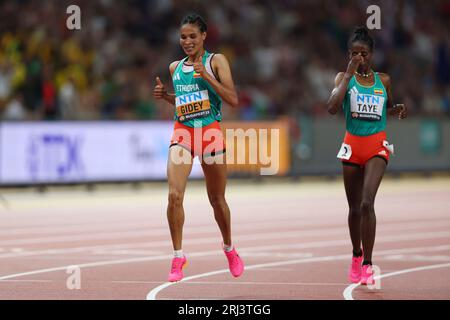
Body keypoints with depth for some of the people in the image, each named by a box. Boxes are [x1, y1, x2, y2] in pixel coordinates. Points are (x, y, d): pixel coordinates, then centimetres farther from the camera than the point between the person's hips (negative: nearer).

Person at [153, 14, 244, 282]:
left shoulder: (216, 61, -2)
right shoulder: (175, 68, 11)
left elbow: (233, 99, -11)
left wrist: (206, 75, -18)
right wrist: (165, 95, 5)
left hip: (211, 132, -2)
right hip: (183, 133, 2)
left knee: (217, 199, 10)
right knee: (175, 195, -17)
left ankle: (230, 249, 35)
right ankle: (178, 257, -9)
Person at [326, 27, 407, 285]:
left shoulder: (383, 80, 4)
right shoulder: (344, 78, -1)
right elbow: (333, 108, -17)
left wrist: (398, 110, -3)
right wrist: (349, 73, -17)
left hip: (377, 146, -1)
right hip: (352, 145, 1)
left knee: (367, 203, -18)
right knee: (354, 207, 11)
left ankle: (368, 264, -16)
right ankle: (356, 255, 33)